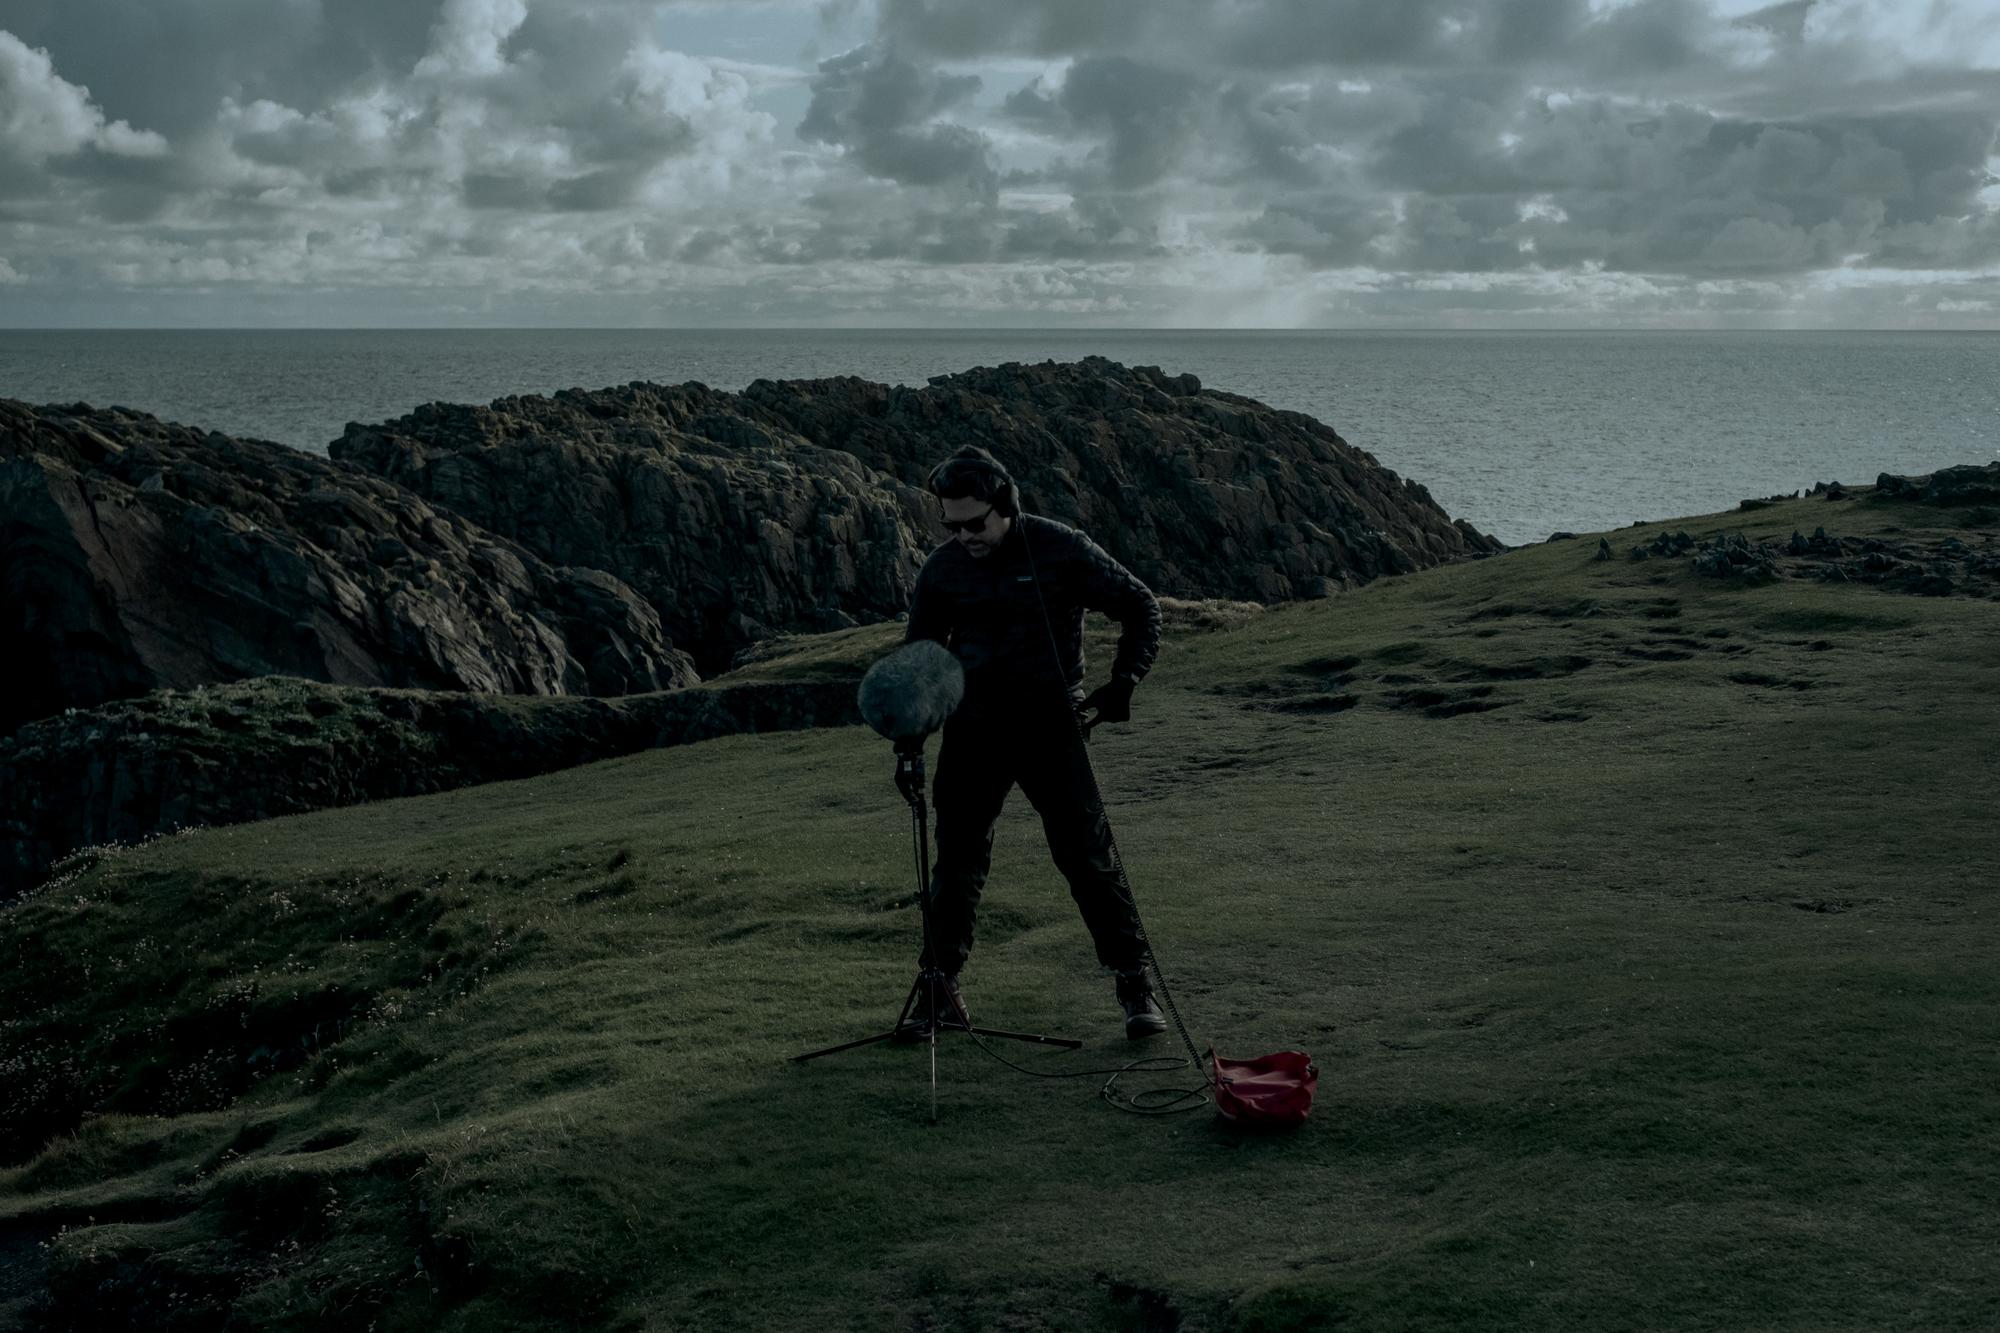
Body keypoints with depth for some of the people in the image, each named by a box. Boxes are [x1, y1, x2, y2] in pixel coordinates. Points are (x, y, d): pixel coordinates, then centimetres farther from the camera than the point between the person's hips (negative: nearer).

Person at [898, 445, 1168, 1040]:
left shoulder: (1062, 550, -10)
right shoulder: (943, 568, 1)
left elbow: (1142, 608, 0)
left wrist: (1119, 689, -7)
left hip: (1049, 724, -3)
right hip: (973, 729, 3)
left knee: (1089, 858, -5)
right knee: (957, 863, 5)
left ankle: (1135, 986, 5)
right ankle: (940, 987, 19)